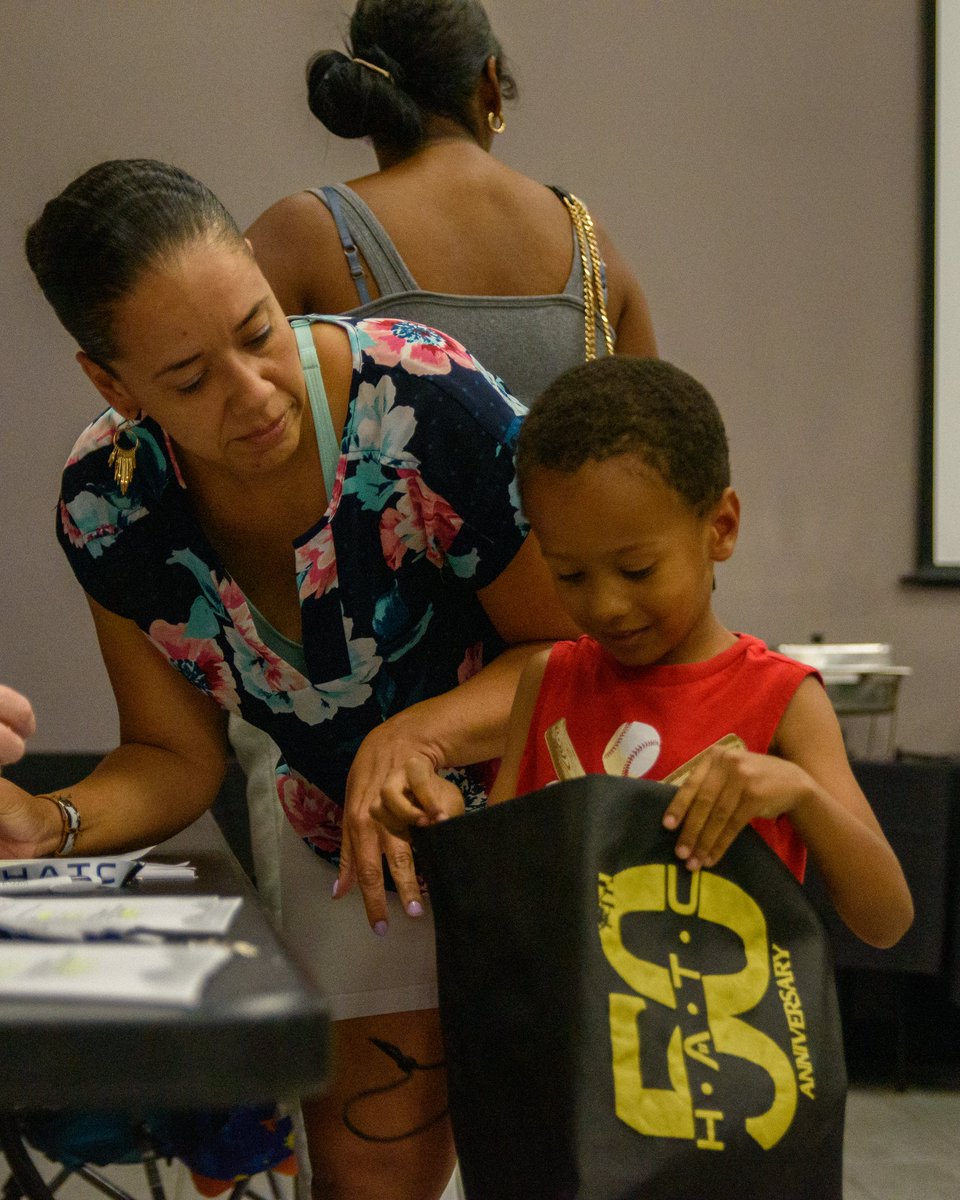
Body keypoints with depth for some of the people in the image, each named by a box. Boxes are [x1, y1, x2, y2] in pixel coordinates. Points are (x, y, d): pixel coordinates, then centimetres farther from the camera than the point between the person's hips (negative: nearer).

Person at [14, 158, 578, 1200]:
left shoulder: (432, 403, -29)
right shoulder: (108, 505, -14)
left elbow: (578, 648, -19)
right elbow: (177, 757, -5)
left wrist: (413, 735, -34)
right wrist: (50, 826, -25)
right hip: (351, 859, 4)